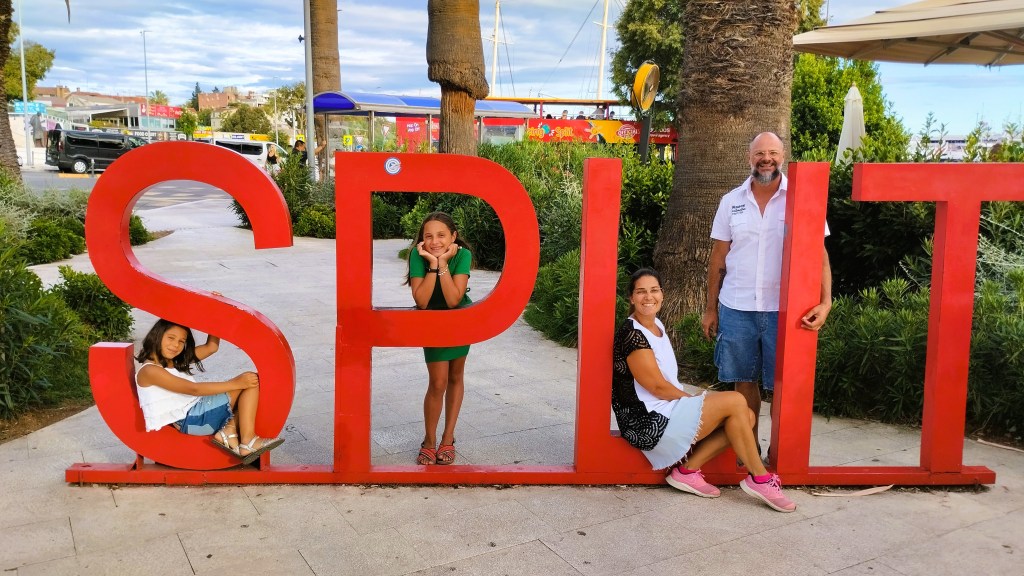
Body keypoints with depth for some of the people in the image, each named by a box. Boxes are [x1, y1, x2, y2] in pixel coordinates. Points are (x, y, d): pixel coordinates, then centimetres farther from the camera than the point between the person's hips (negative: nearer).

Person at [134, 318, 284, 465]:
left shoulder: (176, 363, 19)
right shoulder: (149, 370, -8)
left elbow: (211, 347, 14)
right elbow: (193, 389, -17)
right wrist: (235, 383, -19)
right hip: (188, 421, -9)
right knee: (251, 384, -13)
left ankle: (229, 430, -15)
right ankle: (248, 443, -22)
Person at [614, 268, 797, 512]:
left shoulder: (657, 325, 12)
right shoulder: (631, 334, -18)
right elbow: (658, 387, -17)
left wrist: (691, 400, 4)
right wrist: (693, 399, -4)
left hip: (669, 409, 9)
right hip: (649, 424, -9)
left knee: (747, 417, -1)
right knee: (735, 401, -14)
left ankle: (687, 469, -1)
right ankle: (759, 478, -2)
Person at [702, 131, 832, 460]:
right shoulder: (731, 202, 5)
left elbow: (819, 254, -6)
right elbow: (718, 258, 9)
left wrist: (825, 301, -18)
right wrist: (710, 309, 8)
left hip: (784, 310, -2)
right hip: (736, 309, 2)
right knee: (743, 382, 12)